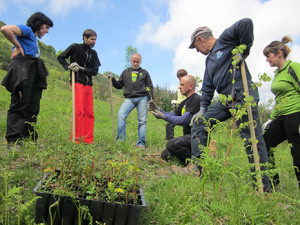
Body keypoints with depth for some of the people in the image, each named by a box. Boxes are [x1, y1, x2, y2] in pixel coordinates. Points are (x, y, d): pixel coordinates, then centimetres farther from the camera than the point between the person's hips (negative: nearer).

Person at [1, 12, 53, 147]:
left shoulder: (34, 38, 30)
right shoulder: (27, 30, 4)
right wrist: (18, 46, -6)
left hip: (34, 72, 9)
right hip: (23, 68, -9)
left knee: (33, 107, 3)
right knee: (20, 104, -12)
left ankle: (29, 139, 5)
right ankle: (13, 140, -11)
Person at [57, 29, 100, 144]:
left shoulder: (93, 53, 18)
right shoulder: (75, 47, 5)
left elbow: (95, 71, 7)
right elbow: (60, 57, 10)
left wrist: (81, 69, -9)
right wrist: (68, 66, -7)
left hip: (88, 85, 5)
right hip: (78, 82, -5)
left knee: (89, 113, 1)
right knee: (79, 110, -15)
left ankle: (88, 140, 5)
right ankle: (76, 139, -11)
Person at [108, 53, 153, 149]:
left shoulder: (144, 72, 18)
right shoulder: (125, 72, 22)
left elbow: (150, 87, 14)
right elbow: (119, 85, 22)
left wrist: (151, 100, 4)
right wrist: (112, 79, 4)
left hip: (142, 98, 0)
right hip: (129, 98, 1)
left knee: (142, 120, -6)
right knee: (121, 114, -22)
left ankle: (141, 143, -2)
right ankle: (121, 140, -18)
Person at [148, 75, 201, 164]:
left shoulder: (196, 100, -14)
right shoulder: (185, 102, 17)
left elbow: (183, 121, -21)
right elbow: (171, 115, 16)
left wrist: (163, 116, -19)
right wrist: (158, 109, 0)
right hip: (188, 136, 10)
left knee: (171, 144, -31)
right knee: (165, 155, 4)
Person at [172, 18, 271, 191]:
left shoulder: (225, 39, 3)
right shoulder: (209, 59, 26)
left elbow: (246, 23, -13)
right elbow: (208, 87, 24)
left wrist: (244, 50, -6)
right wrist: (203, 109, 19)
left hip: (243, 95, -9)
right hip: (227, 100, 9)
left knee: (252, 139, -7)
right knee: (199, 122, 5)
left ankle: (264, 188, 2)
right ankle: (196, 166, 5)